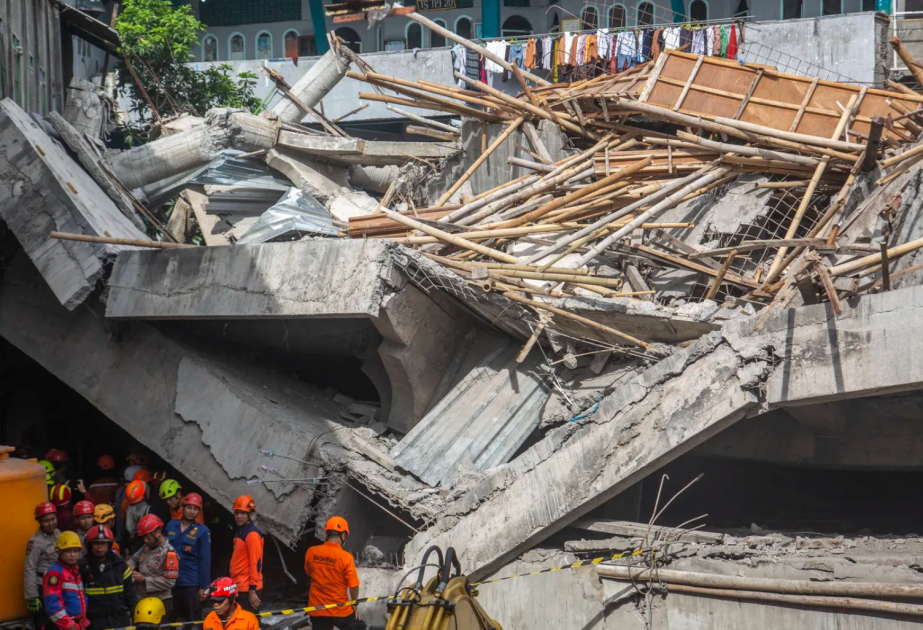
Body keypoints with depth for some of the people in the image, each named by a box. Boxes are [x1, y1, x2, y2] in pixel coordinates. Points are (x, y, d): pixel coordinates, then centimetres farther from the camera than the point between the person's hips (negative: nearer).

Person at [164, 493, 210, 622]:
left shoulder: (202, 531, -6)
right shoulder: (171, 526, 6)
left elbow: (205, 560, -7)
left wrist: (203, 586, -10)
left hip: (191, 584, -4)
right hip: (170, 582, 4)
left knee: (193, 621, 4)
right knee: (171, 620, 13)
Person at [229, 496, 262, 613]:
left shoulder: (252, 535, -14)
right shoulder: (239, 532, 15)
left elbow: (255, 564, -18)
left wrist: (252, 591, -20)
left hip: (248, 589, -9)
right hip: (239, 588, 9)